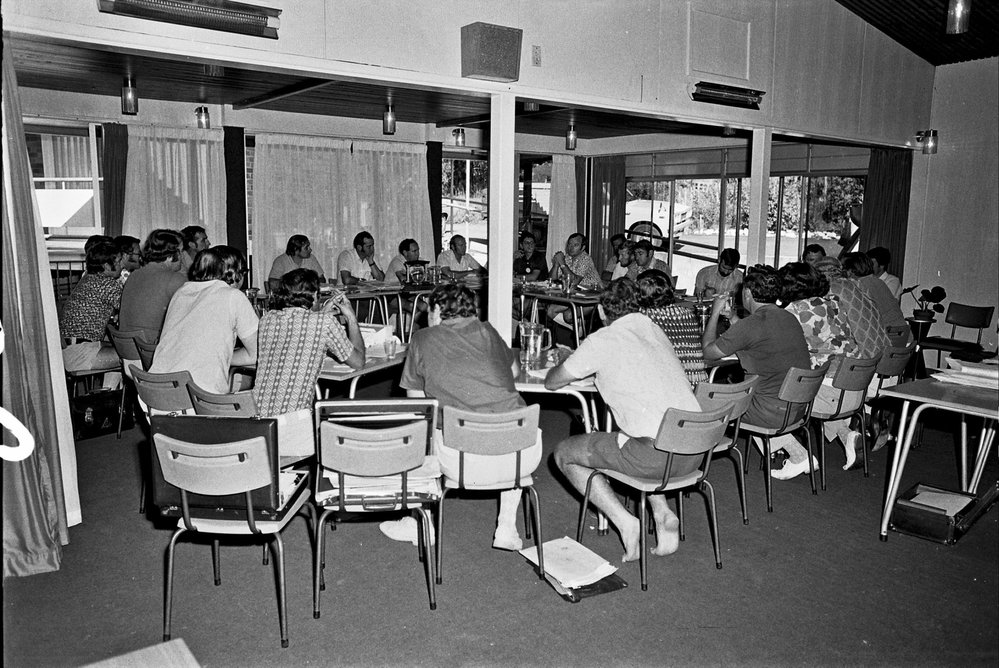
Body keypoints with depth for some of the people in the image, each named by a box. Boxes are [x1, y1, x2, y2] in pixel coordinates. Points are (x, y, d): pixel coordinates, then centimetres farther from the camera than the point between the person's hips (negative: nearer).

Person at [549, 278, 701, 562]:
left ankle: (625, 522, 3)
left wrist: (570, 367, 28)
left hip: (657, 455, -7)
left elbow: (551, 383, 8)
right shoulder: (655, 330, 16)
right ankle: (663, 514, 18)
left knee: (564, 453, 10)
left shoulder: (602, 341, -3)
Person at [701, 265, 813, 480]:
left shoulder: (751, 325, -19)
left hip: (775, 412, -8)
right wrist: (732, 317, 22)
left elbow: (708, 352, -8)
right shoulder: (789, 318, 7)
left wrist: (715, 313, 3)